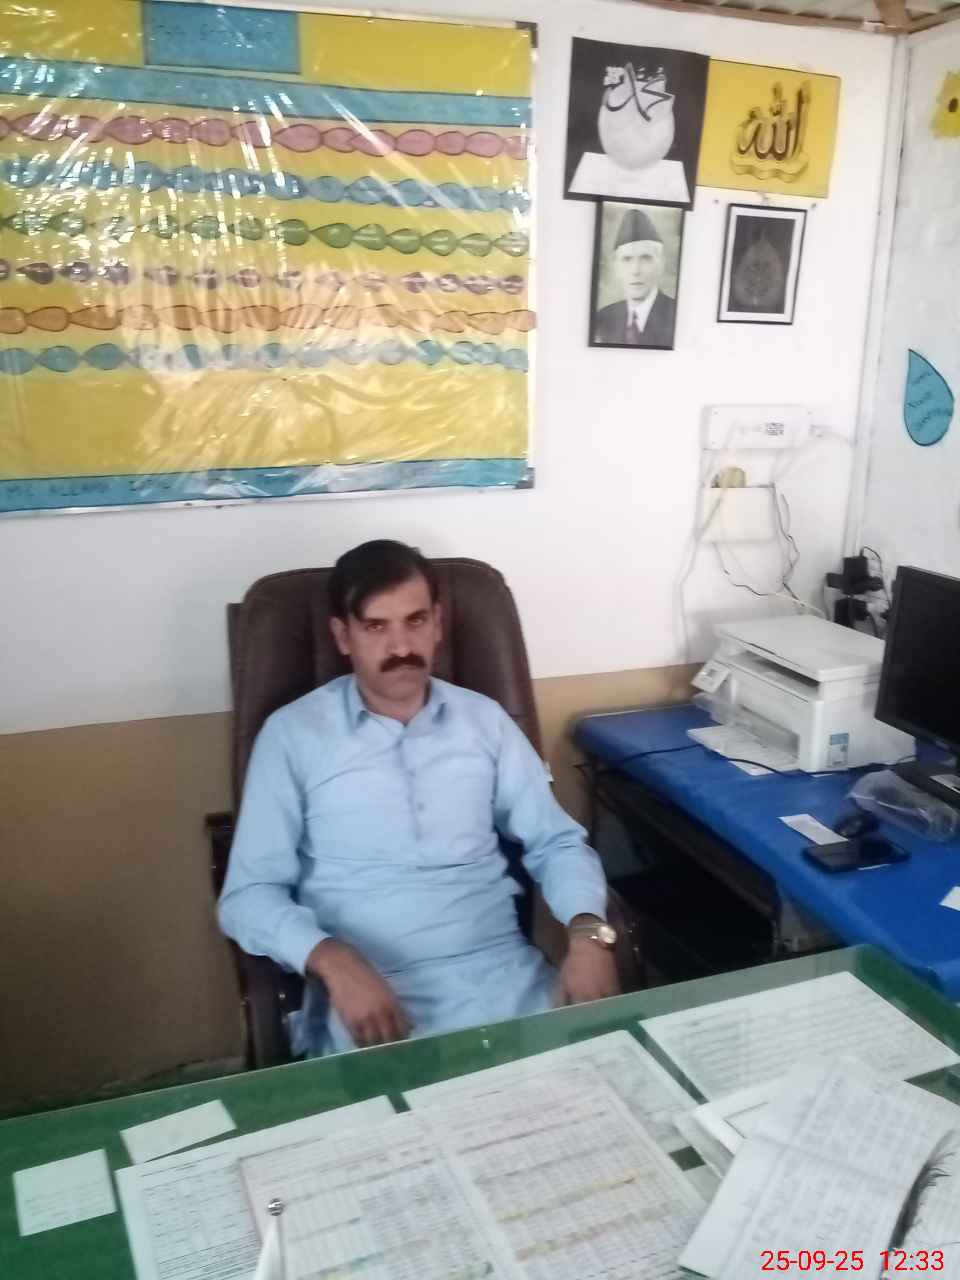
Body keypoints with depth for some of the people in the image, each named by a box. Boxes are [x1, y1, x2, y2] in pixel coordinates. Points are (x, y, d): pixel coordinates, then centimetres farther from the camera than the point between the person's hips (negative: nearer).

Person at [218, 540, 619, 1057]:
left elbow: (557, 842, 13)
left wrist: (588, 933, -8)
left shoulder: (485, 719, 10)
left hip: (503, 970, 4)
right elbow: (249, 893, -2)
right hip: (375, 987, -3)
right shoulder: (292, 733, 1)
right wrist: (333, 961, -21)